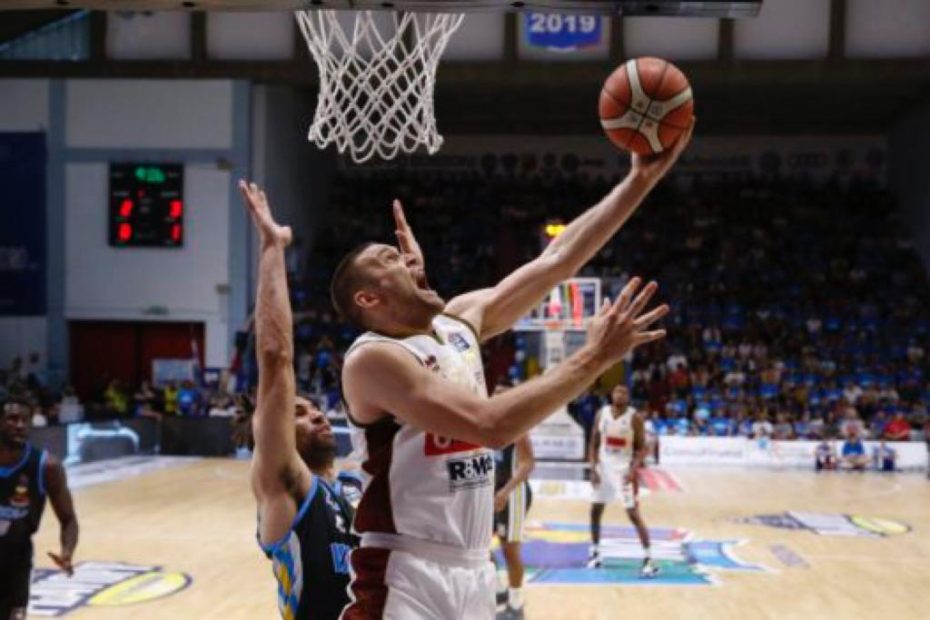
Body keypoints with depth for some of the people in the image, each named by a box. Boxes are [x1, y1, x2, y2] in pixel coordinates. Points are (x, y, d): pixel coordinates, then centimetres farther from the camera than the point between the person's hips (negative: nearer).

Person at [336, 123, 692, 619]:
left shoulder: (461, 321, 6)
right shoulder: (373, 359, -17)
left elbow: (558, 259, 4)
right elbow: (492, 425, -28)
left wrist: (641, 179, -1)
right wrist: (595, 356, -24)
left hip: (474, 571, 8)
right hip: (407, 577, -8)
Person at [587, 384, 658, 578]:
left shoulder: (634, 417, -11)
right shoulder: (602, 414, 0)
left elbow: (642, 448, -9)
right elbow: (594, 443, 6)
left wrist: (633, 469, -23)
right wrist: (593, 468, -4)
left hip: (624, 469, -5)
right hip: (604, 467, 5)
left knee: (633, 514, -10)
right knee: (595, 511, 9)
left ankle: (648, 559, -8)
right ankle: (595, 553, 26)